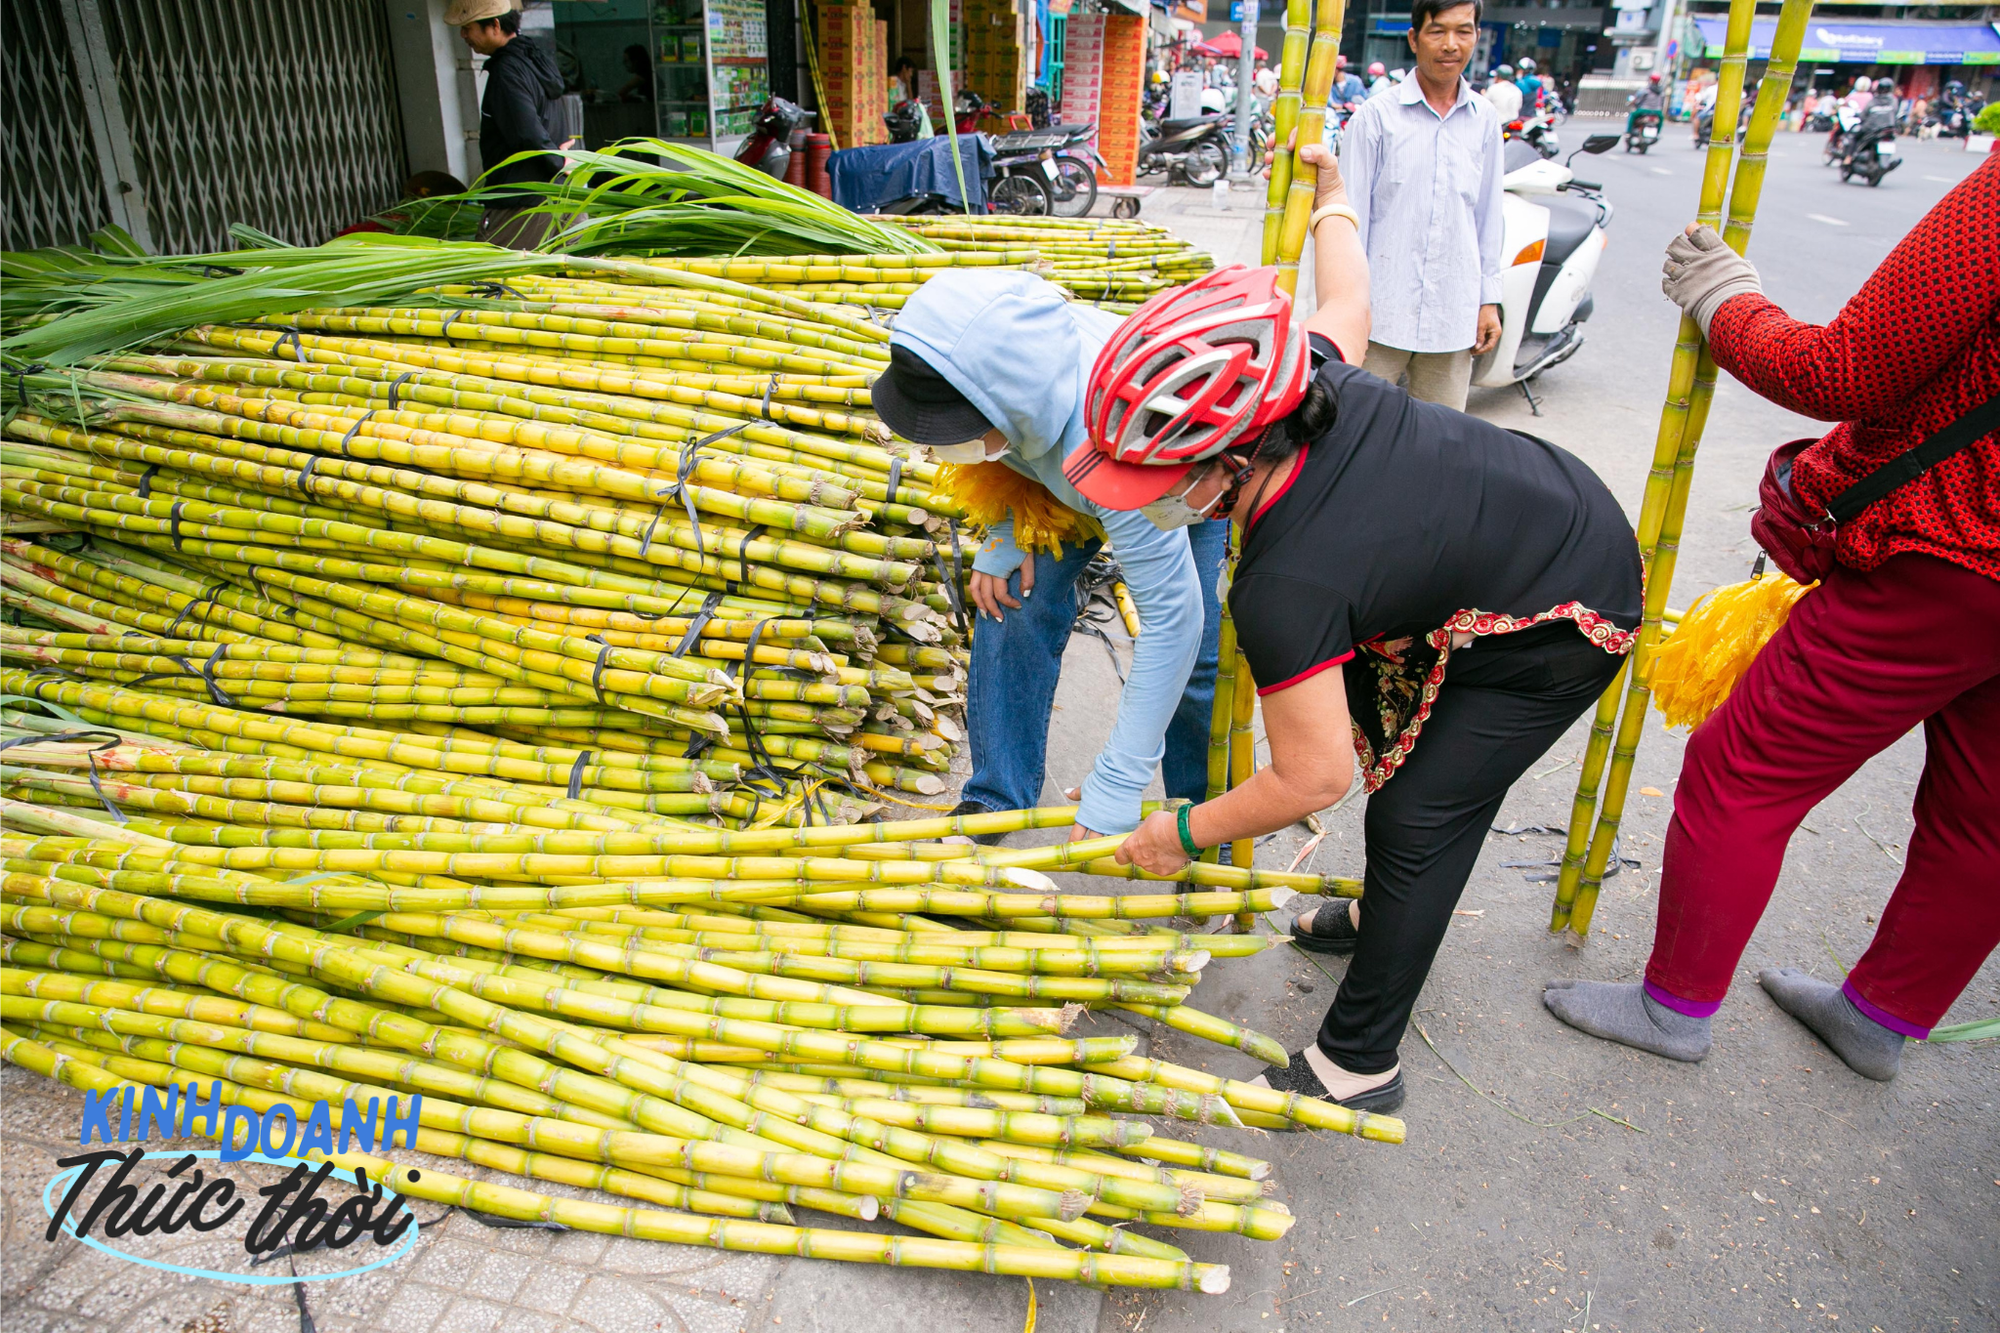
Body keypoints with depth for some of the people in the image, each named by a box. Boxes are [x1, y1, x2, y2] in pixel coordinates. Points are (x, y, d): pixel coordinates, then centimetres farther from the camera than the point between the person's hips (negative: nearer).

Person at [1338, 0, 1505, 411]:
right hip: (1382, 310, -3)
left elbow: (1487, 216, 15)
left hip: (1454, 313, 4)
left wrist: (1489, 299, 13)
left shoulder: (1485, 119, 10)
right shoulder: (1377, 115, -1)